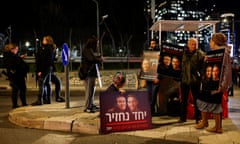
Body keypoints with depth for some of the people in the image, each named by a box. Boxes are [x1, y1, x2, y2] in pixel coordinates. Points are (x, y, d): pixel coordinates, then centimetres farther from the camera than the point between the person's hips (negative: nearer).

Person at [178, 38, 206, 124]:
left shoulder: (200, 54, -3)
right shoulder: (184, 53, 6)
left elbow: (203, 66, -7)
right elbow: (181, 65, 10)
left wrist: (201, 76, -13)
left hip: (195, 80, -3)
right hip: (184, 79, 3)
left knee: (196, 99, 6)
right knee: (183, 99, 10)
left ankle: (198, 118, 15)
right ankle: (183, 117, 20)